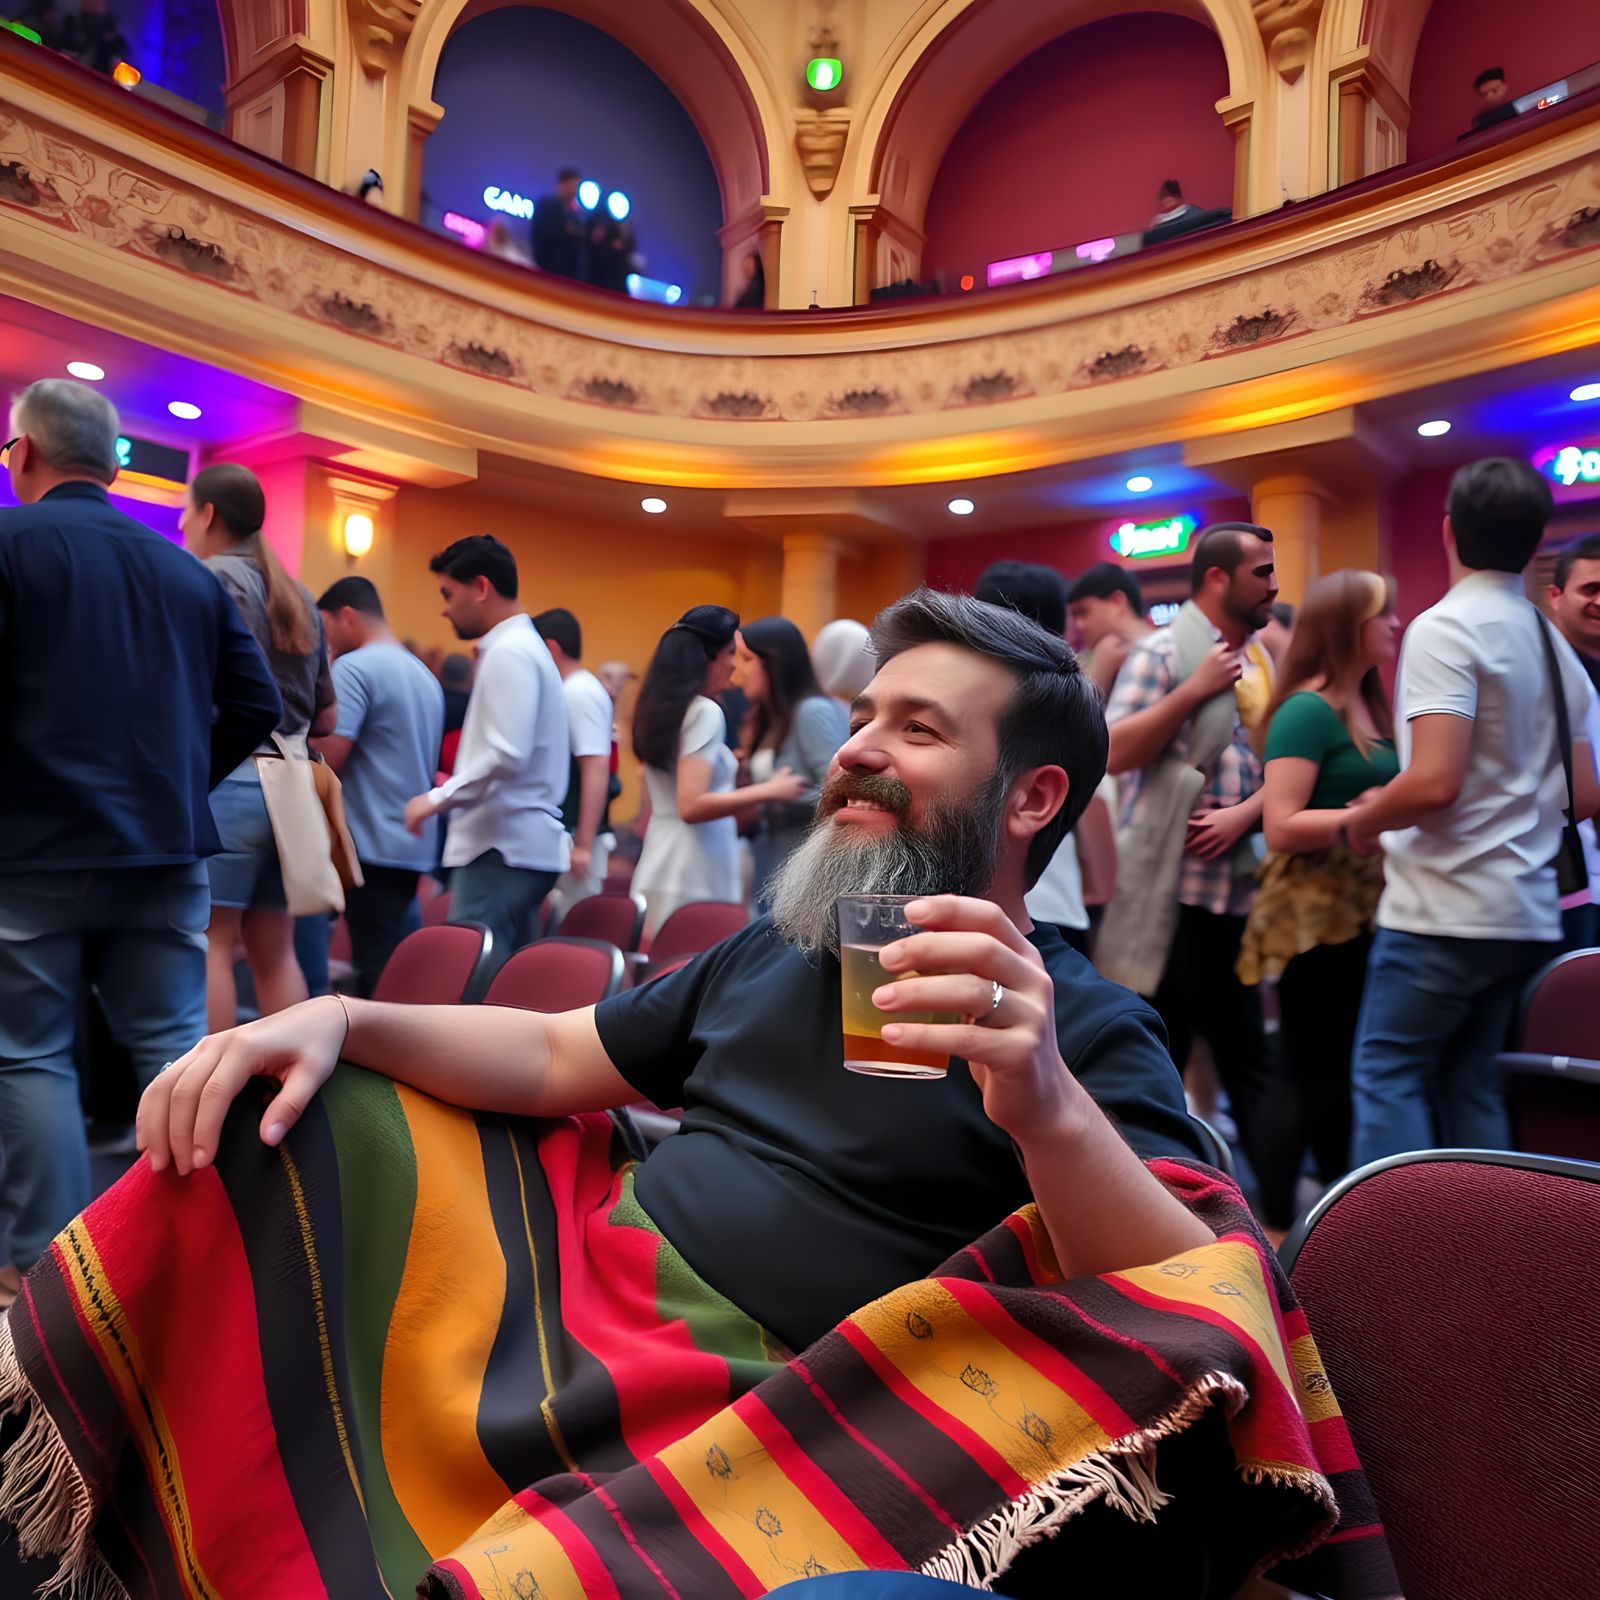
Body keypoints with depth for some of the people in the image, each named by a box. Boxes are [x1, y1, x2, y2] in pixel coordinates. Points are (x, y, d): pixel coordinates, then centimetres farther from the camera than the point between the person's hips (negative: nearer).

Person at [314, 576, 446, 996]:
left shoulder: (354, 668, -10)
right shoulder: (425, 675, 16)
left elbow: (327, 758, -18)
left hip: (372, 846, -8)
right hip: (416, 845, 8)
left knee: (377, 973, -5)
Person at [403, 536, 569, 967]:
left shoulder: (509, 653, -12)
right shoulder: (522, 645, 19)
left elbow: (507, 754, -22)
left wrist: (439, 797, -12)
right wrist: (455, 787, 21)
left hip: (501, 849, -10)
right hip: (521, 845, 10)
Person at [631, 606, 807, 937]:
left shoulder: (660, 708, 12)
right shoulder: (705, 712, -13)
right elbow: (691, 806, -21)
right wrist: (769, 791, -17)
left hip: (659, 872, 9)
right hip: (695, 879, -9)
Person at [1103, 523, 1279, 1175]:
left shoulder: (1262, 661, 14)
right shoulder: (1163, 651, -6)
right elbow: (1113, 753, -15)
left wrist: (1244, 813, -7)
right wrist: (1194, 691, -17)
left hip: (1241, 890, 7)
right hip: (1169, 890, -7)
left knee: (1246, 1051, 16)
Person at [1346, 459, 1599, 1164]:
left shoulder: (1444, 628, -13)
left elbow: (1436, 781, -24)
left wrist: (1365, 818, -6)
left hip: (1444, 909, -8)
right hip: (1526, 912, 8)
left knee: (1388, 1072, 0)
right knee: (1470, 1083, 15)